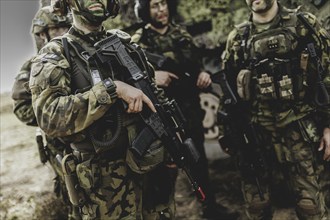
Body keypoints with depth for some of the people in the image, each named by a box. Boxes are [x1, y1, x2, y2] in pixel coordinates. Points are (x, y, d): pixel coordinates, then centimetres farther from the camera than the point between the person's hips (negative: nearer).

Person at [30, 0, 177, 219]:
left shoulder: (125, 43, 10)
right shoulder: (55, 56, -7)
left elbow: (154, 93, 18)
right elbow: (50, 116, -23)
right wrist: (111, 88, -26)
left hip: (153, 165, 5)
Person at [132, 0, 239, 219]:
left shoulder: (182, 33, 9)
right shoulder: (139, 41, -8)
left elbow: (196, 64, 18)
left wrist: (203, 73, -3)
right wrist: (151, 76, -32)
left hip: (190, 109, 5)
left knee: (199, 160, 17)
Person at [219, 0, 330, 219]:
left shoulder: (304, 24, 1)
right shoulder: (237, 38, 7)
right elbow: (227, 87, 12)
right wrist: (230, 131, 8)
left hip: (297, 132, -2)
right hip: (253, 133, 2)